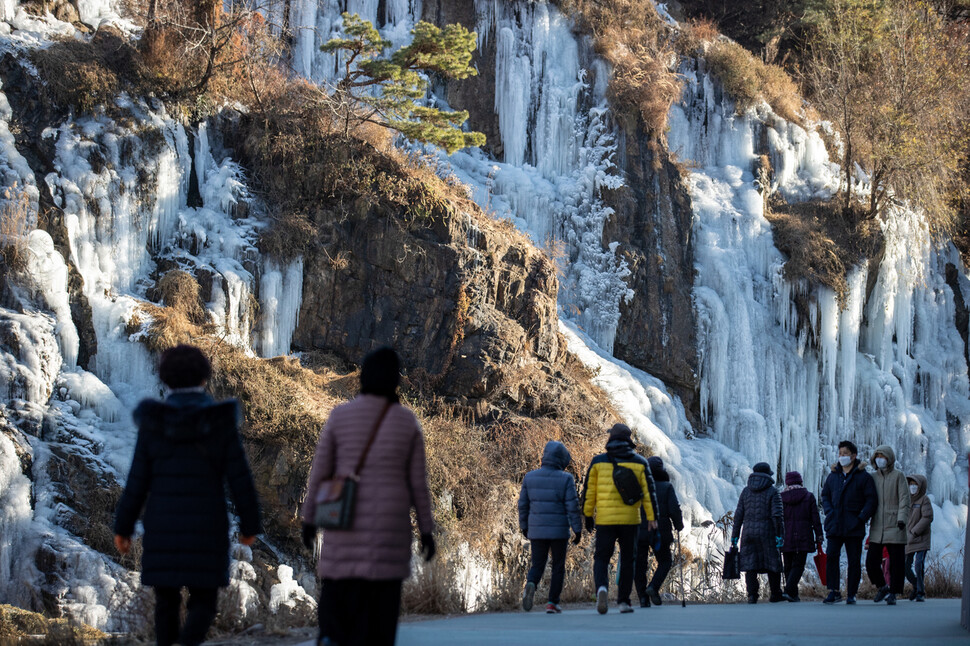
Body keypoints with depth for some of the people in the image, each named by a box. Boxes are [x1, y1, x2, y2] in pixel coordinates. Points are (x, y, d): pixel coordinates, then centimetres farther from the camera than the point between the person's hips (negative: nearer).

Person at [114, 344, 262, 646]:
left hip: (162, 527, 1)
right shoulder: (221, 420, -6)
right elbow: (239, 477, -5)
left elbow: (138, 480, -2)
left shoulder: (154, 421, -3)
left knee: (166, 602, 14)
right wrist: (249, 524, 6)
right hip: (207, 527, -1)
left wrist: (123, 527, 6)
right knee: (203, 603, 5)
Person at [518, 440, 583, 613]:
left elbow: (523, 504, 8)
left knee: (537, 565, 9)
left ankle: (530, 584, -22)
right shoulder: (565, 479, -8)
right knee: (558, 567, 10)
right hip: (559, 531, -3)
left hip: (536, 531, 3)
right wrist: (577, 529, -2)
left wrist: (524, 527, 20)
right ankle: (552, 603, 8)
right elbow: (572, 507, -10)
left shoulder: (530, 477, 3)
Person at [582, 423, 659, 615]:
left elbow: (589, 491, 4)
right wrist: (652, 517, 3)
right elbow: (649, 491, 1)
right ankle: (623, 600, 12)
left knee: (601, 558, 5)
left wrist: (588, 515, 12)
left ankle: (602, 587, -23)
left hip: (604, 520, 0)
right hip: (630, 519, 0)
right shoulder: (639, 462, 4)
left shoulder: (598, 462, 3)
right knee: (627, 560, 12)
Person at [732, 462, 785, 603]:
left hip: (748, 532, 3)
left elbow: (738, 514, 7)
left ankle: (752, 594, -5)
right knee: (773, 562, 9)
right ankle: (775, 594, 15)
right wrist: (780, 535, -9)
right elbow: (777, 515, -10)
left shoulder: (746, 491, 9)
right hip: (767, 533, -3)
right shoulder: (773, 492, -2)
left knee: (750, 565, 4)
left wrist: (735, 535, 11)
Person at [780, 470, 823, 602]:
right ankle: (789, 590, -20)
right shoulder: (809, 496, 2)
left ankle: (793, 595, 11)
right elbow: (815, 519, 1)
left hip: (786, 537, 1)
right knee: (798, 565, -1)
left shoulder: (781, 497, 3)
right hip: (803, 538, -1)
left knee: (788, 566, 11)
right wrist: (819, 537, 5)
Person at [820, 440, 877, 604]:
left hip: (854, 527, -3)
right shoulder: (833, 476, 14)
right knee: (831, 557, -9)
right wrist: (828, 511, 4)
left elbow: (871, 500, -2)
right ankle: (834, 592, -4)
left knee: (854, 561, 2)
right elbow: (825, 495, 22)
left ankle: (851, 594, 9)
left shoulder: (863, 477, 1)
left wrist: (861, 518, -12)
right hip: (834, 526, 3)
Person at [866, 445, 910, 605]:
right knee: (871, 561, -2)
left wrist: (902, 518, -18)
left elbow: (904, 499, -6)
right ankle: (882, 587, 20)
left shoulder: (898, 476, 1)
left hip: (895, 526, -4)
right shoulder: (873, 477, 13)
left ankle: (893, 593, 8)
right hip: (877, 527, 4)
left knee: (896, 561, -2)